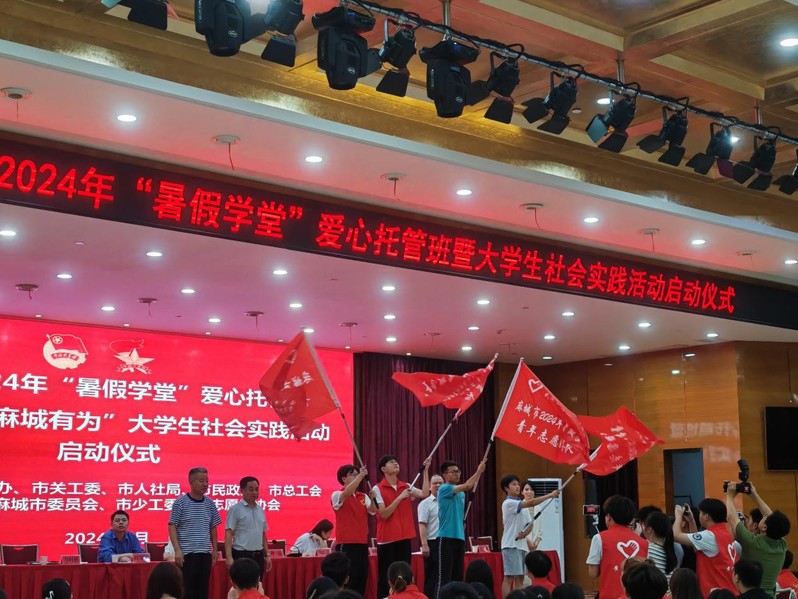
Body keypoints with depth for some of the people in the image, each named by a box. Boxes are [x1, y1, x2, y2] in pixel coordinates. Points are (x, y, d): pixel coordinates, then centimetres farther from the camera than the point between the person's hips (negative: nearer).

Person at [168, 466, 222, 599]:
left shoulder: (210, 504, 7)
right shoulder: (180, 502, -5)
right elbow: (172, 527, -6)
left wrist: (215, 550, 11)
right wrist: (177, 550, -14)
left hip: (205, 553, 4)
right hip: (186, 553, -4)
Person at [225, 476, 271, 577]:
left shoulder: (260, 510, 13)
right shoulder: (235, 509, -7)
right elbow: (228, 534, -12)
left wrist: (267, 555, 14)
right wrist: (229, 557, -20)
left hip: (258, 555, 6)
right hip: (242, 555, -6)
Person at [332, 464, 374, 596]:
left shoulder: (363, 496, 14)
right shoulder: (337, 495, -3)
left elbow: (372, 510, -3)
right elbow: (346, 493, -26)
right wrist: (361, 475, -30)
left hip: (362, 543, 6)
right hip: (346, 544, -6)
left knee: (362, 579, 7)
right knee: (348, 581, -7)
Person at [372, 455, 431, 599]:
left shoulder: (406, 486, 10)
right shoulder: (377, 489, -4)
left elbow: (424, 494, -7)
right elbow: (384, 514, -12)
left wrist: (425, 470, -8)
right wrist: (400, 498, -16)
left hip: (404, 538, 5)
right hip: (387, 539, -5)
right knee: (386, 577, -1)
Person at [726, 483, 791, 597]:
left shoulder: (753, 543, -18)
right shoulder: (781, 545, -4)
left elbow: (731, 517, -7)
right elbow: (772, 518, 12)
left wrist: (730, 496, 8)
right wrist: (755, 495, 19)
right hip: (769, 595, 5)